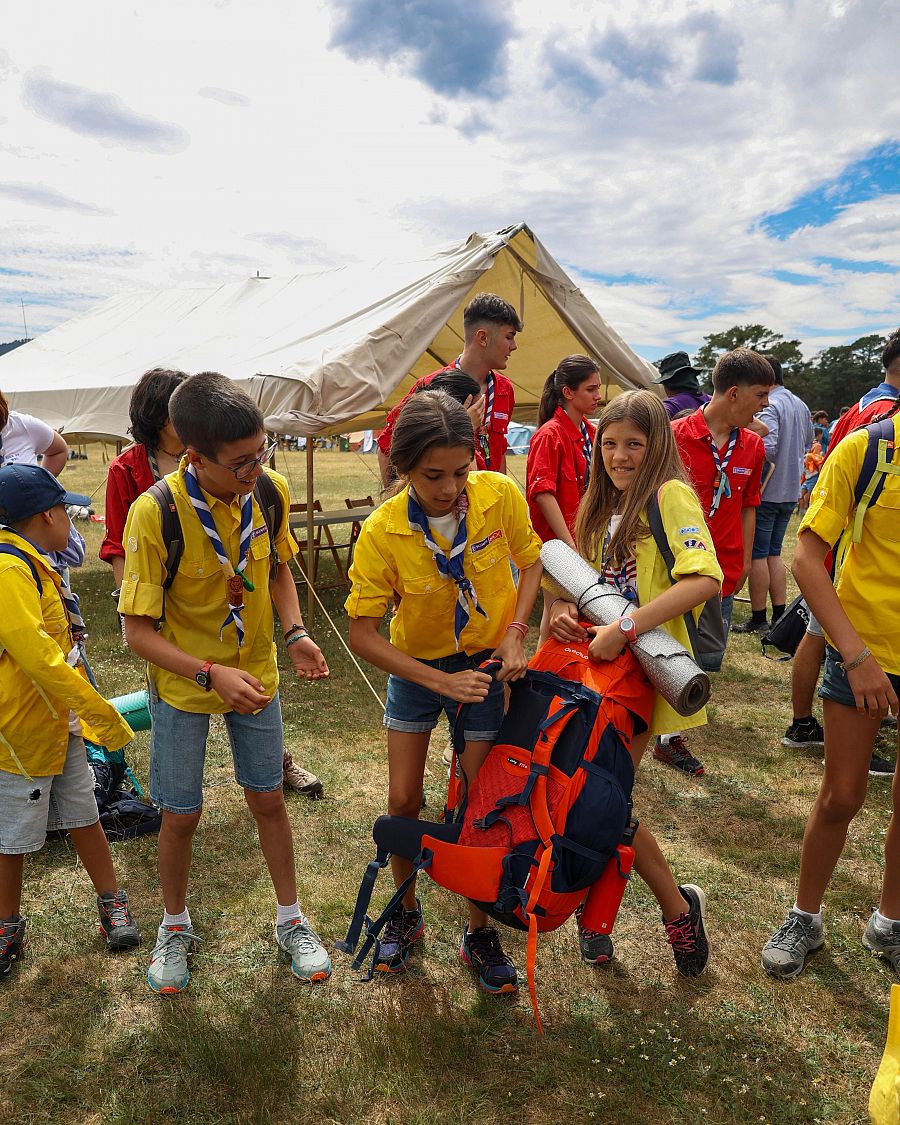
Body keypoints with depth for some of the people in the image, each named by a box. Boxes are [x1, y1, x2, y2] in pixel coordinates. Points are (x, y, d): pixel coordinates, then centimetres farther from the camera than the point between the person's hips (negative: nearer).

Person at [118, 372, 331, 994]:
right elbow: (139, 629, -21)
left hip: (255, 673, 3)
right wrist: (211, 674, -33)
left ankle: (291, 919, 36)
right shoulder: (155, 513, -28)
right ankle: (176, 926, 40)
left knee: (268, 799, 14)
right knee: (182, 815, 11)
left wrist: (295, 632, -12)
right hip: (183, 682, -2)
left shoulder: (271, 490, -16)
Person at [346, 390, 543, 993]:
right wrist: (440, 682, -25)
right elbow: (362, 632, -19)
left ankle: (480, 931, 28)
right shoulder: (382, 533, -24)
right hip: (418, 668, 0)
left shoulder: (500, 495, -21)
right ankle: (407, 913, 34)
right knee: (403, 800, 6)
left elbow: (531, 559, -2)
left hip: (487, 665, 0)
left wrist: (515, 633, -15)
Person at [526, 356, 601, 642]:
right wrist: (570, 544, -20)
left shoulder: (589, 431, 9)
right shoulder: (549, 435, -14)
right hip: (557, 539, -7)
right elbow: (543, 493, -18)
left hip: (584, 537, 7)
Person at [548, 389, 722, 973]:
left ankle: (678, 906, 21)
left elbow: (705, 579, -26)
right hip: (597, 664, 7)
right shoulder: (602, 508, 13)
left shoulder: (670, 495, -11)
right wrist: (563, 607, -4)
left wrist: (623, 629, -29)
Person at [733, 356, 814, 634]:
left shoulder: (769, 406, -17)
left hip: (766, 492, -8)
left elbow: (767, 448, -27)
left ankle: (758, 619, 7)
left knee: (757, 555, 0)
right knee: (774, 553, 15)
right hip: (791, 491, 8)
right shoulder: (801, 405, 12)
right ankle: (780, 616, 17)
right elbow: (808, 442, 25)